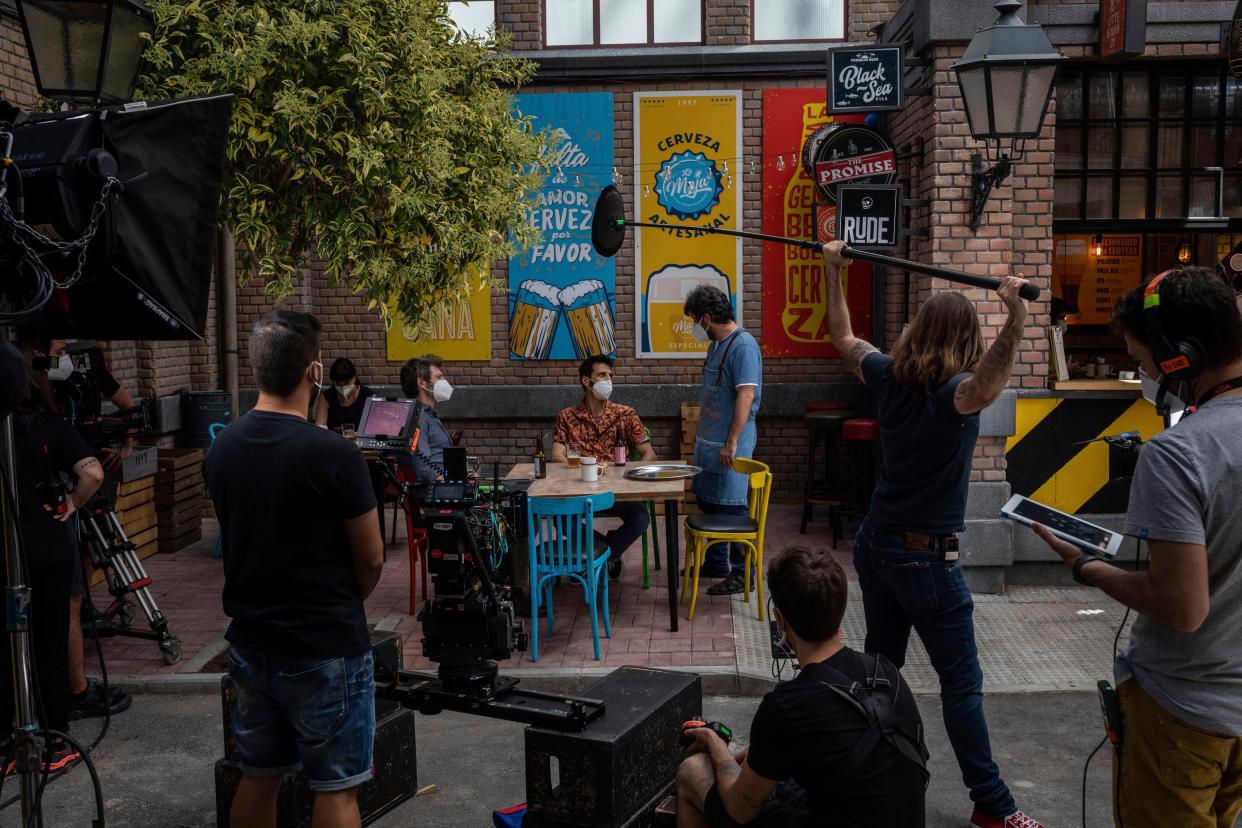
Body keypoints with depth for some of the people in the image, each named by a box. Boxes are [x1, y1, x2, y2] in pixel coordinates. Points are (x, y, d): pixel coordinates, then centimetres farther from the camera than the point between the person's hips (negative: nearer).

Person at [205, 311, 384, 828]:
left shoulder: (221, 449, -1)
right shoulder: (333, 455, -20)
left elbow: (242, 540, 10)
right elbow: (371, 559, -10)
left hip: (250, 644, 6)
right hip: (326, 650, -6)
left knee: (258, 777, 19)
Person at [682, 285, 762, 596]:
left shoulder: (743, 345, -16)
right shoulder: (716, 344, 13)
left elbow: (745, 396, -22)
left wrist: (732, 442, -24)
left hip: (729, 445, -9)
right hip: (708, 441, 9)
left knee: (732, 509, -3)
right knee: (709, 503, 17)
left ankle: (741, 574, 7)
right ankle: (716, 563, 31)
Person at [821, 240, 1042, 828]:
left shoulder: (889, 376, 1)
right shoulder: (954, 390, -18)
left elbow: (842, 337, 18)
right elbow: (982, 391, -43)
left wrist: (833, 271, 24)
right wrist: (1014, 324, -53)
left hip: (875, 542, 7)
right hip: (926, 557, -7)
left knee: (880, 663, 18)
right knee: (962, 682, 3)